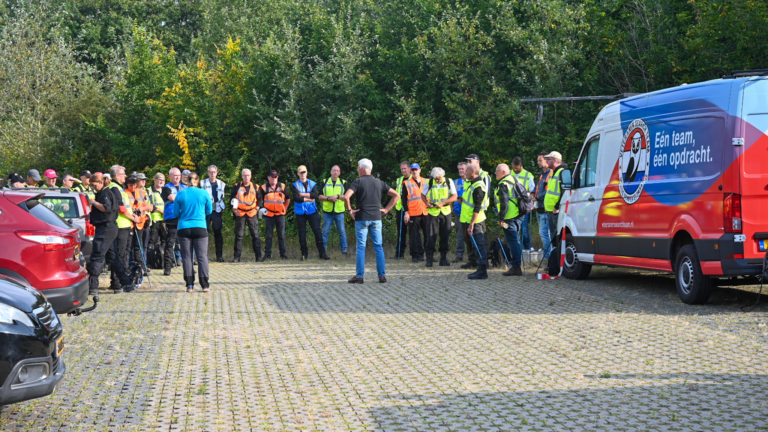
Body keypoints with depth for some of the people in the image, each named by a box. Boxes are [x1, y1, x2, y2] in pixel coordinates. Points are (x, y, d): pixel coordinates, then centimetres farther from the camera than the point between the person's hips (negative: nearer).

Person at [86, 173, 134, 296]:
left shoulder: (105, 194, -11)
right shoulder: (101, 193, 20)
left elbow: (107, 208, -26)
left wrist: (94, 202, -16)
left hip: (105, 228, -11)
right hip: (106, 227, 11)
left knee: (96, 257, -12)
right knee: (111, 256, 15)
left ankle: (92, 287, -16)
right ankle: (126, 283, 18)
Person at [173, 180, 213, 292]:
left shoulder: (180, 194, -1)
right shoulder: (204, 193, -1)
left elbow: (176, 213, 5)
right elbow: (209, 211, 10)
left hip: (184, 228, 0)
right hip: (200, 227, 0)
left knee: (187, 257, 5)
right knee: (202, 256, 3)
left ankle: (189, 285, 0)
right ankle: (205, 285, -2)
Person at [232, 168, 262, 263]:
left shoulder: (255, 187, 8)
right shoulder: (237, 187, 6)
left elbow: (259, 199, 15)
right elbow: (233, 199, 9)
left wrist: (257, 208, 4)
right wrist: (235, 209, 0)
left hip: (252, 214, 0)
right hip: (240, 214, 0)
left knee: (255, 235, -2)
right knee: (239, 236, -1)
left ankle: (258, 256, 1)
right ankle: (237, 257, 2)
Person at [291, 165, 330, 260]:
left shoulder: (313, 184, 8)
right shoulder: (295, 185, 5)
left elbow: (315, 195, -9)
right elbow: (296, 198, -10)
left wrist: (302, 194, -11)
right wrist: (309, 199, -9)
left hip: (312, 211, 0)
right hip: (300, 212, 0)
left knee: (317, 231, -5)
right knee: (302, 233, 1)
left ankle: (322, 253, -2)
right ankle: (304, 253, 9)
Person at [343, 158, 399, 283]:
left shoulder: (358, 182, -5)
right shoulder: (379, 183, 9)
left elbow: (346, 196, -20)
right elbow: (396, 195, 9)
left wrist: (350, 210, -6)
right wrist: (386, 209, 9)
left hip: (362, 218, -3)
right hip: (376, 218, 4)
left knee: (361, 247, 0)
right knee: (378, 246, 6)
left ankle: (360, 276, -1)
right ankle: (382, 275, 4)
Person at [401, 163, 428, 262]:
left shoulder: (426, 182, 14)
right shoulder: (407, 183, 5)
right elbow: (404, 198, 1)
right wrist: (406, 212, -6)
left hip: (425, 212, 3)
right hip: (413, 213, -3)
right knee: (415, 235, -3)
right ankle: (416, 255, 2)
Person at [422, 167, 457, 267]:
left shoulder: (449, 182, -1)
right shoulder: (429, 183, 0)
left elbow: (454, 197, -2)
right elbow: (423, 195, 12)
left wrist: (442, 203, -14)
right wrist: (427, 203, -8)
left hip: (445, 212, 1)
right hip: (433, 213, -1)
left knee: (445, 236, 4)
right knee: (431, 236, -7)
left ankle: (444, 258, 13)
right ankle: (429, 258, -2)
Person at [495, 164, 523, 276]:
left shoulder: (503, 184, -14)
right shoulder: (515, 180, 16)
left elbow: (504, 203, -21)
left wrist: (501, 218, -16)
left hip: (510, 218, -10)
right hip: (519, 216, 10)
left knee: (512, 241, -7)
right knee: (515, 240, 18)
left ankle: (516, 268, -6)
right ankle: (518, 265, 24)